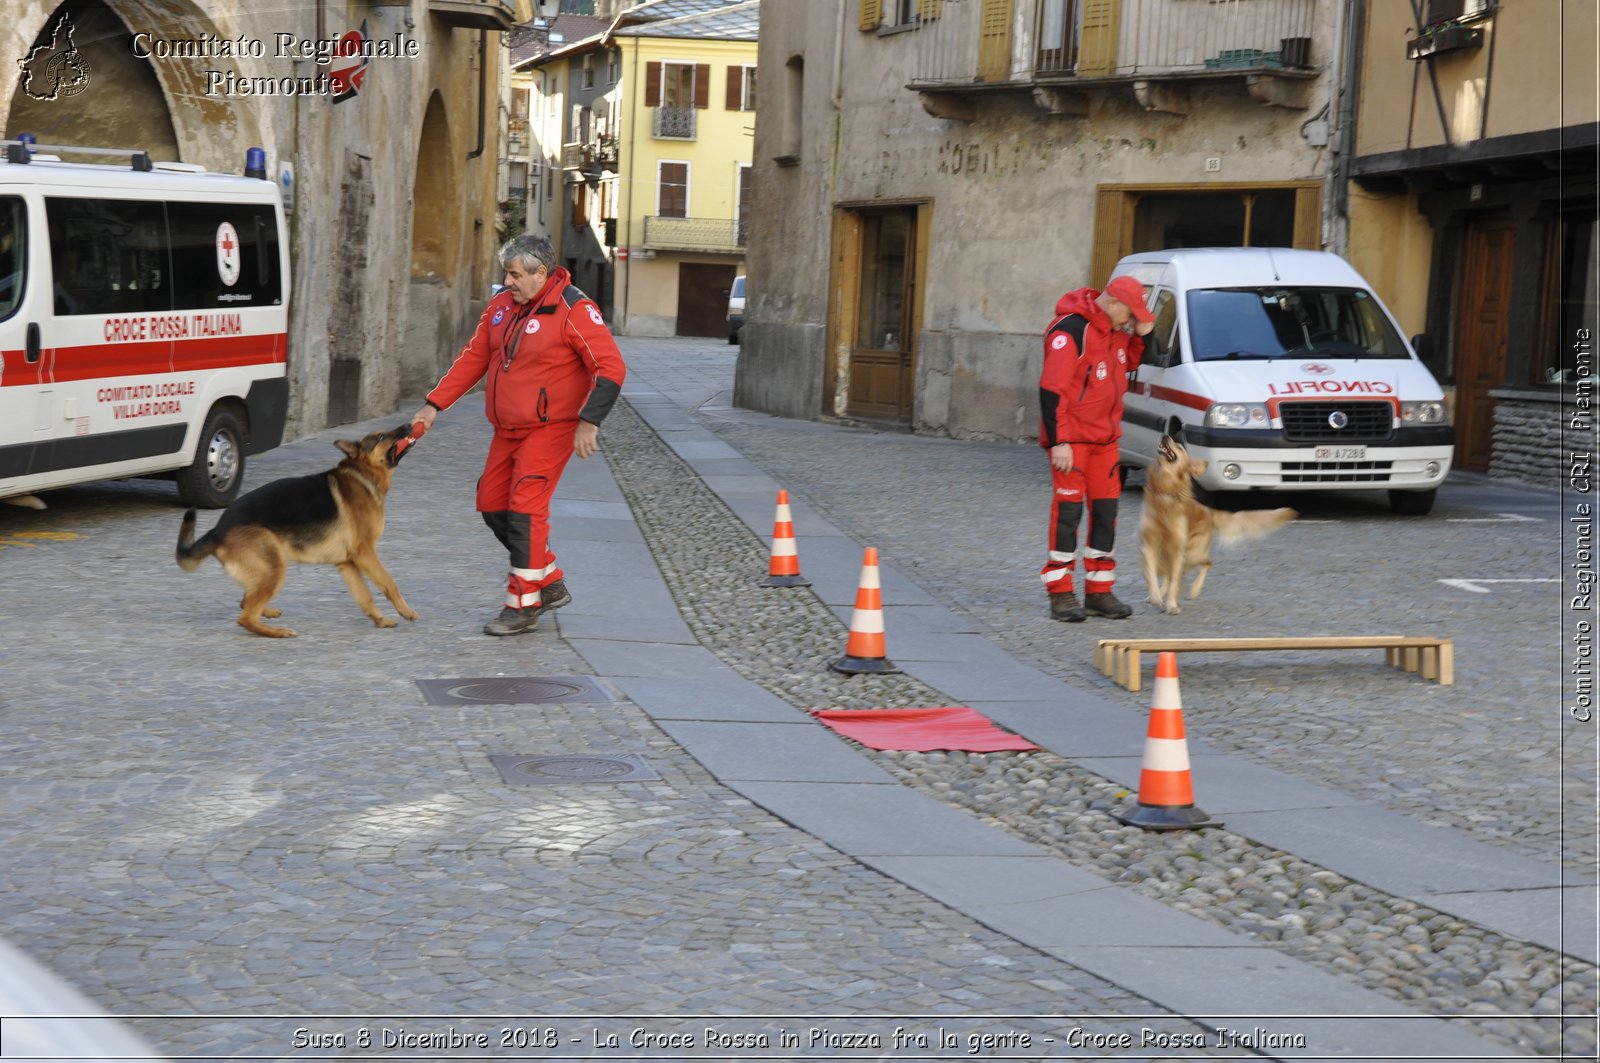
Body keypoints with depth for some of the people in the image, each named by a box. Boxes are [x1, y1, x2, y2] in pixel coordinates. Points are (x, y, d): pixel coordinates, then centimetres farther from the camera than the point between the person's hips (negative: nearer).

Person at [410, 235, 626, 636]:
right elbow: (473, 359, 12)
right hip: (508, 429, 8)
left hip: (550, 428, -8)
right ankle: (550, 583, 23)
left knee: (525, 510, -14)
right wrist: (434, 405, 6)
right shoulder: (501, 306, 6)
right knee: (493, 505, 9)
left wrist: (589, 421, -27)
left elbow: (610, 368, -18)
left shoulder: (574, 311, -16)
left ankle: (523, 606, -5)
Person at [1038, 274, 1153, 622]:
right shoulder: (1070, 330, -18)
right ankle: (1061, 593, -2)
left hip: (1104, 437, 8)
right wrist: (1058, 441, -23)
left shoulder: (1115, 330, 9)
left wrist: (1141, 336, 6)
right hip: (1071, 437, -8)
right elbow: (1051, 389, -20)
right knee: (1068, 510, -7)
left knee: (1105, 509, 10)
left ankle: (1099, 591, 18)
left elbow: (1130, 362, 27)